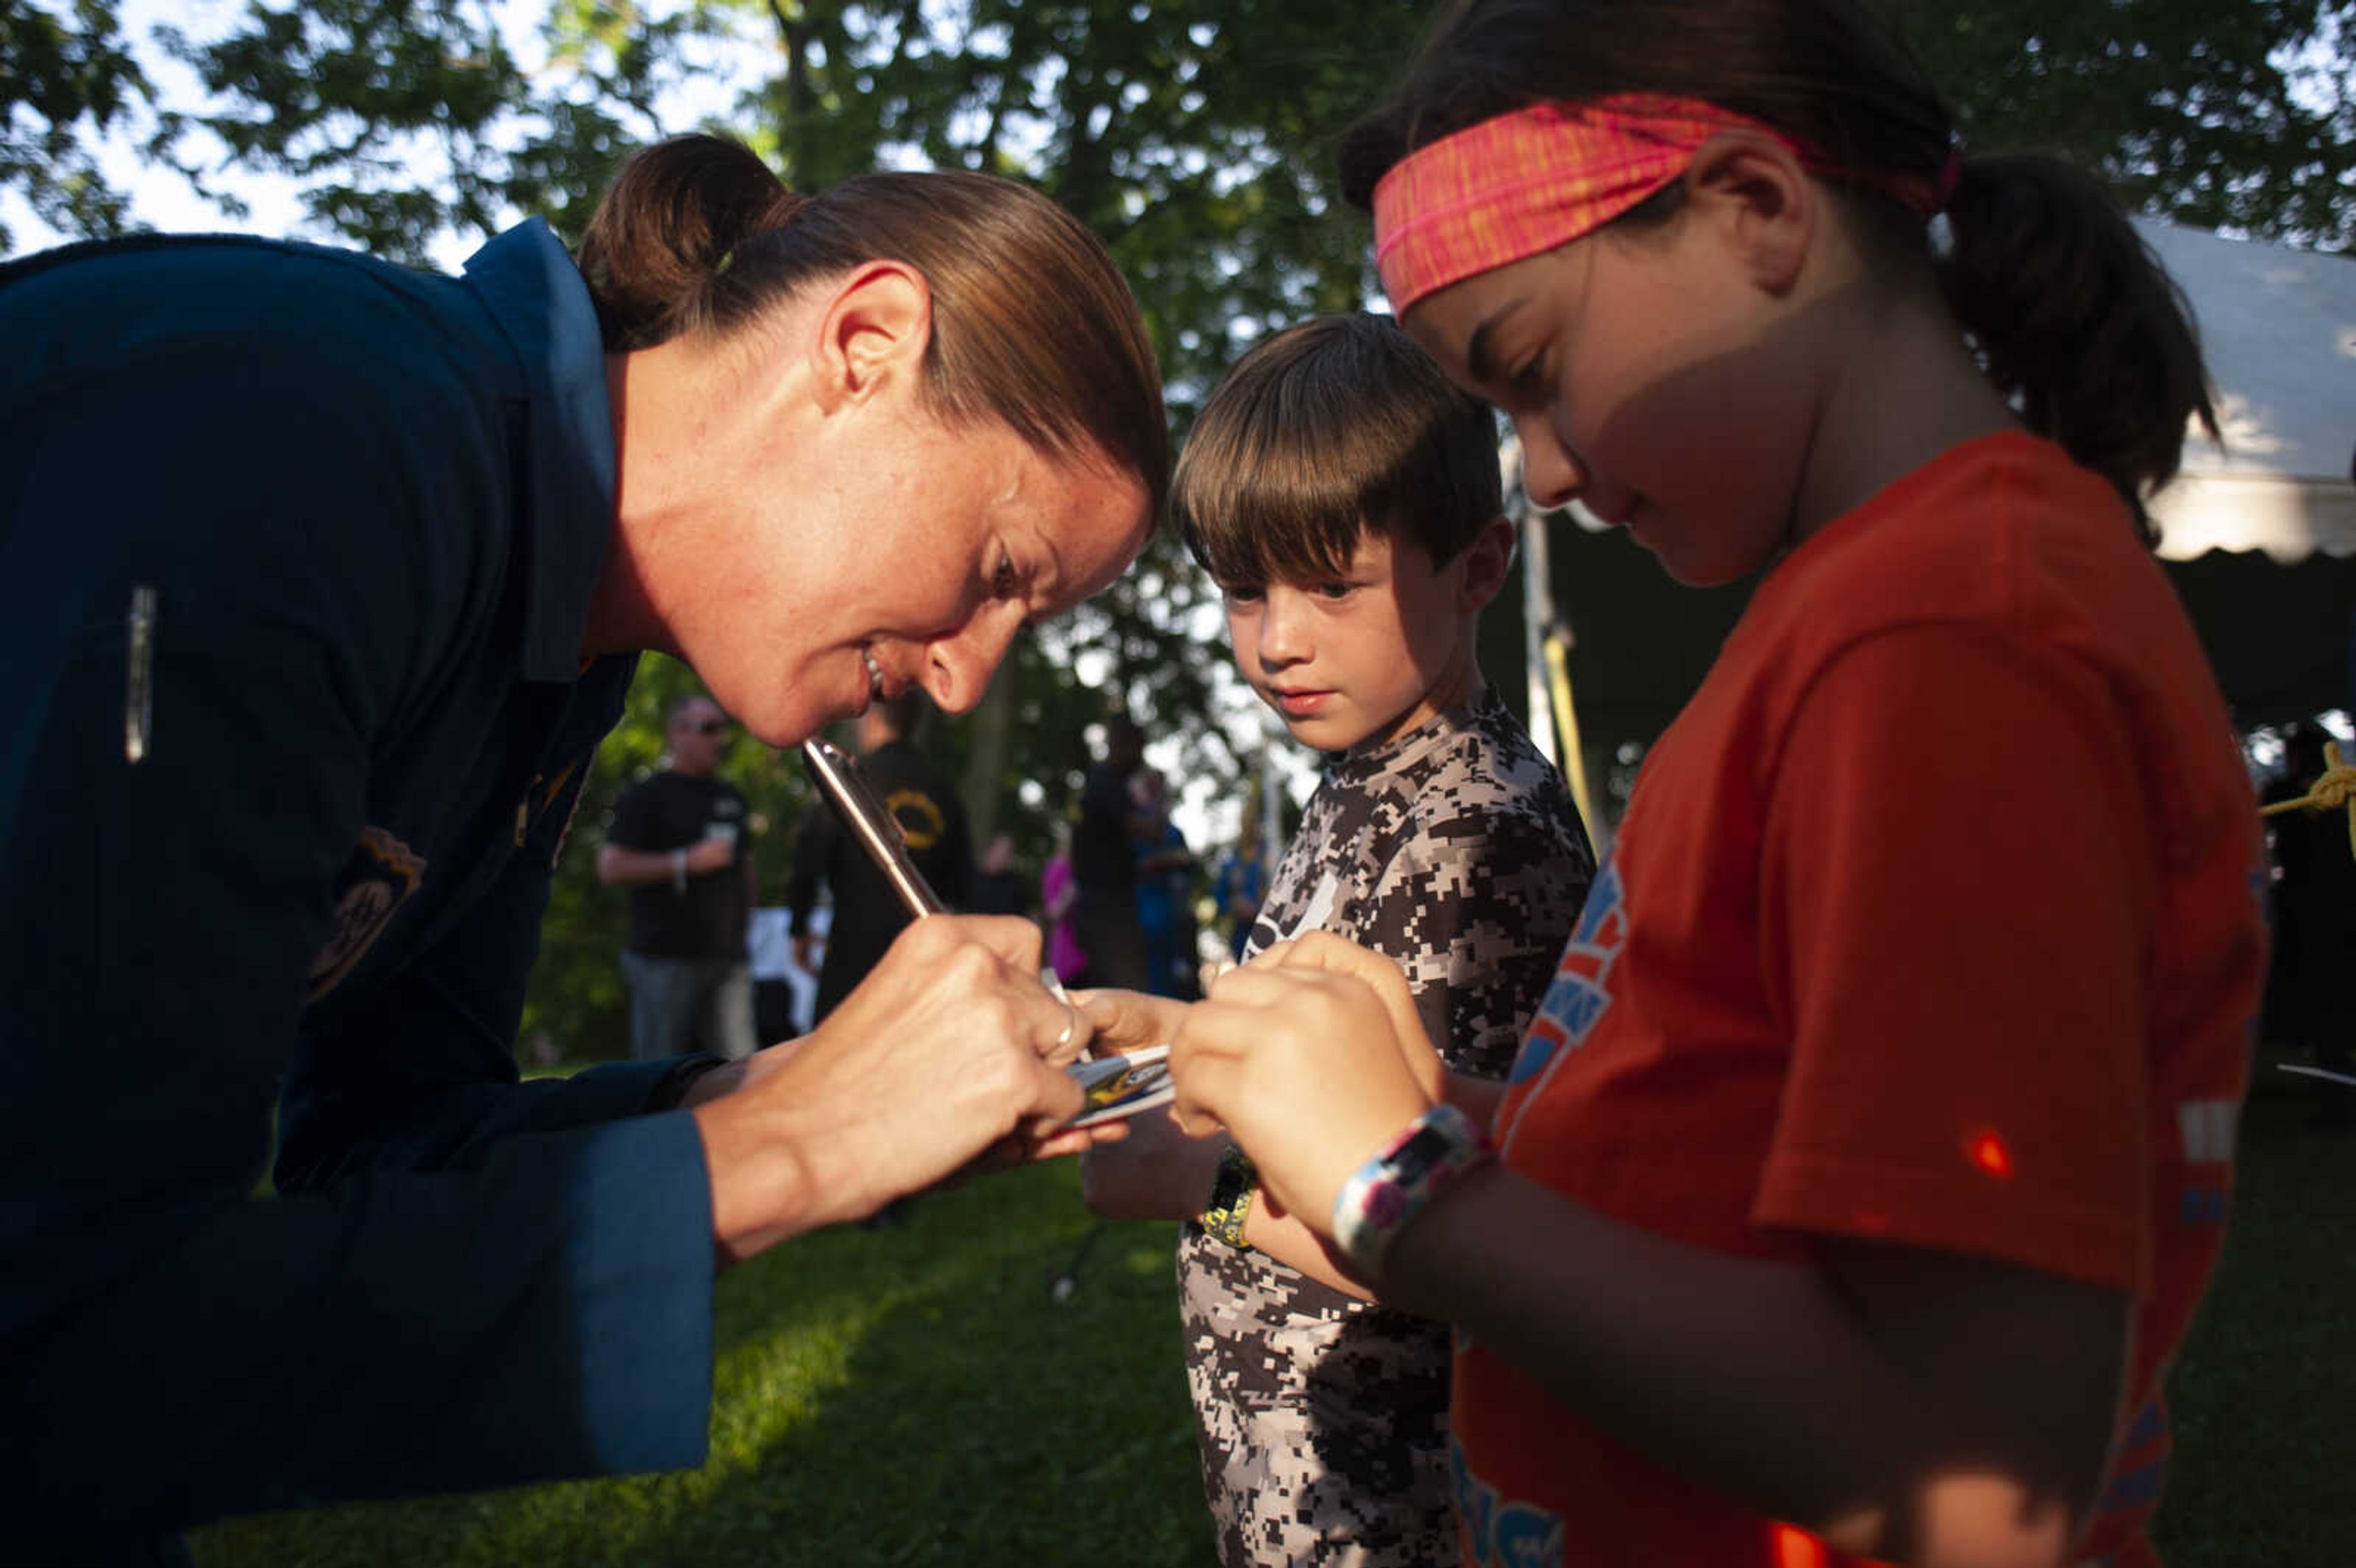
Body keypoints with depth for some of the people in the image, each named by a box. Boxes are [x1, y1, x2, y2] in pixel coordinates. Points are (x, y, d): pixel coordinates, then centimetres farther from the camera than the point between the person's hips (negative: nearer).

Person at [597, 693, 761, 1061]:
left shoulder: (731, 797, 19)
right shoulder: (647, 796, -1)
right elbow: (611, 868, -11)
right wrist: (687, 862, -15)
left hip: (727, 958, 6)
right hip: (666, 958, -6)